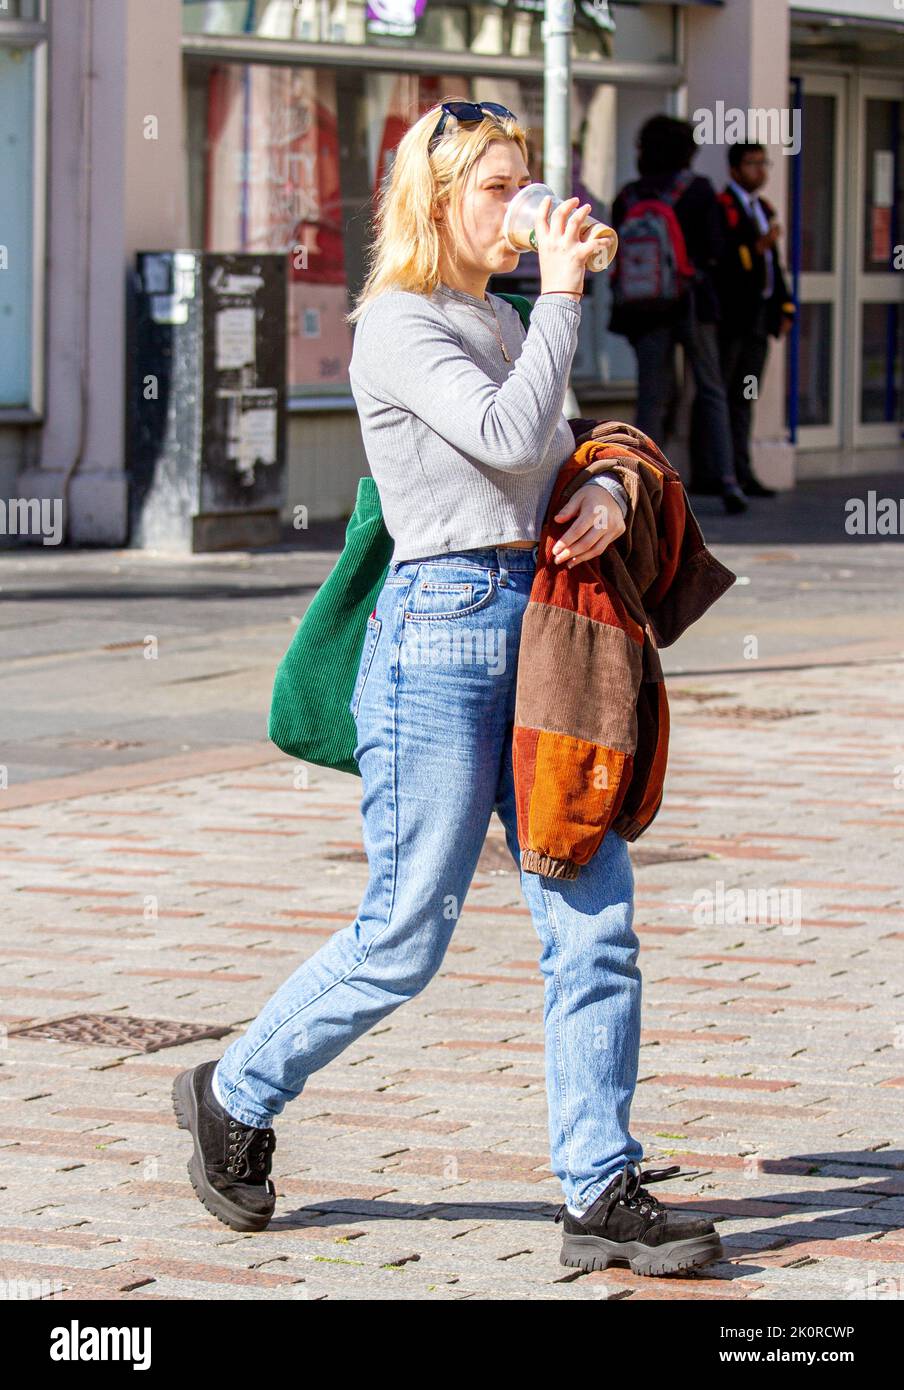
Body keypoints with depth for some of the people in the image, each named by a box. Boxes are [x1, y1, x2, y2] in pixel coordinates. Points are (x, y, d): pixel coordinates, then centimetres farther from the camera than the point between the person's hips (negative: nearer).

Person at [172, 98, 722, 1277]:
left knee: (596, 924, 0)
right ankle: (236, 1097, 21)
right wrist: (562, 296, -13)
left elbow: (559, 458, 23)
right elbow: (508, 437, -20)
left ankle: (603, 1191, 3)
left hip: (540, 626, 8)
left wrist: (605, 493, 0)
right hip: (443, 629, -8)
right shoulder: (396, 326, -7)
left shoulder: (501, 325, 19)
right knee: (405, 938, -1)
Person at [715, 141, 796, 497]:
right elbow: (718, 259, -20)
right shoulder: (721, 206, -9)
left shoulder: (763, 208, 18)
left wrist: (785, 306, 15)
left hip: (758, 318, 8)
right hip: (729, 315, -8)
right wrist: (756, 247, -29)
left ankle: (740, 473, 10)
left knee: (744, 398, 9)